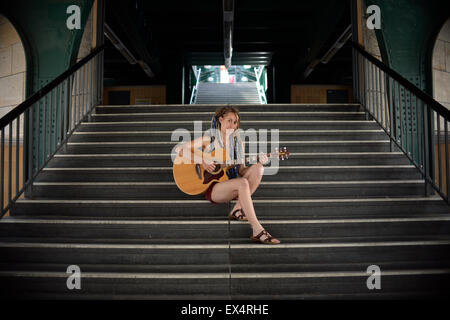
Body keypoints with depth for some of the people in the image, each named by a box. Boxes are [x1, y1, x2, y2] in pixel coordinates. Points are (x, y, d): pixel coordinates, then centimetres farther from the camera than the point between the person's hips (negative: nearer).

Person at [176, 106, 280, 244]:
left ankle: (237, 209, -23)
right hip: (212, 187, -5)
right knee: (242, 183, -35)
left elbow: (241, 171, 10)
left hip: (233, 188, 5)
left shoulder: (238, 143, 15)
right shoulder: (209, 140, 3)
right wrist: (202, 162, -16)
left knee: (258, 169, -19)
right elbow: (182, 150, -3)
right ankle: (257, 231, -39)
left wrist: (259, 162, -8)